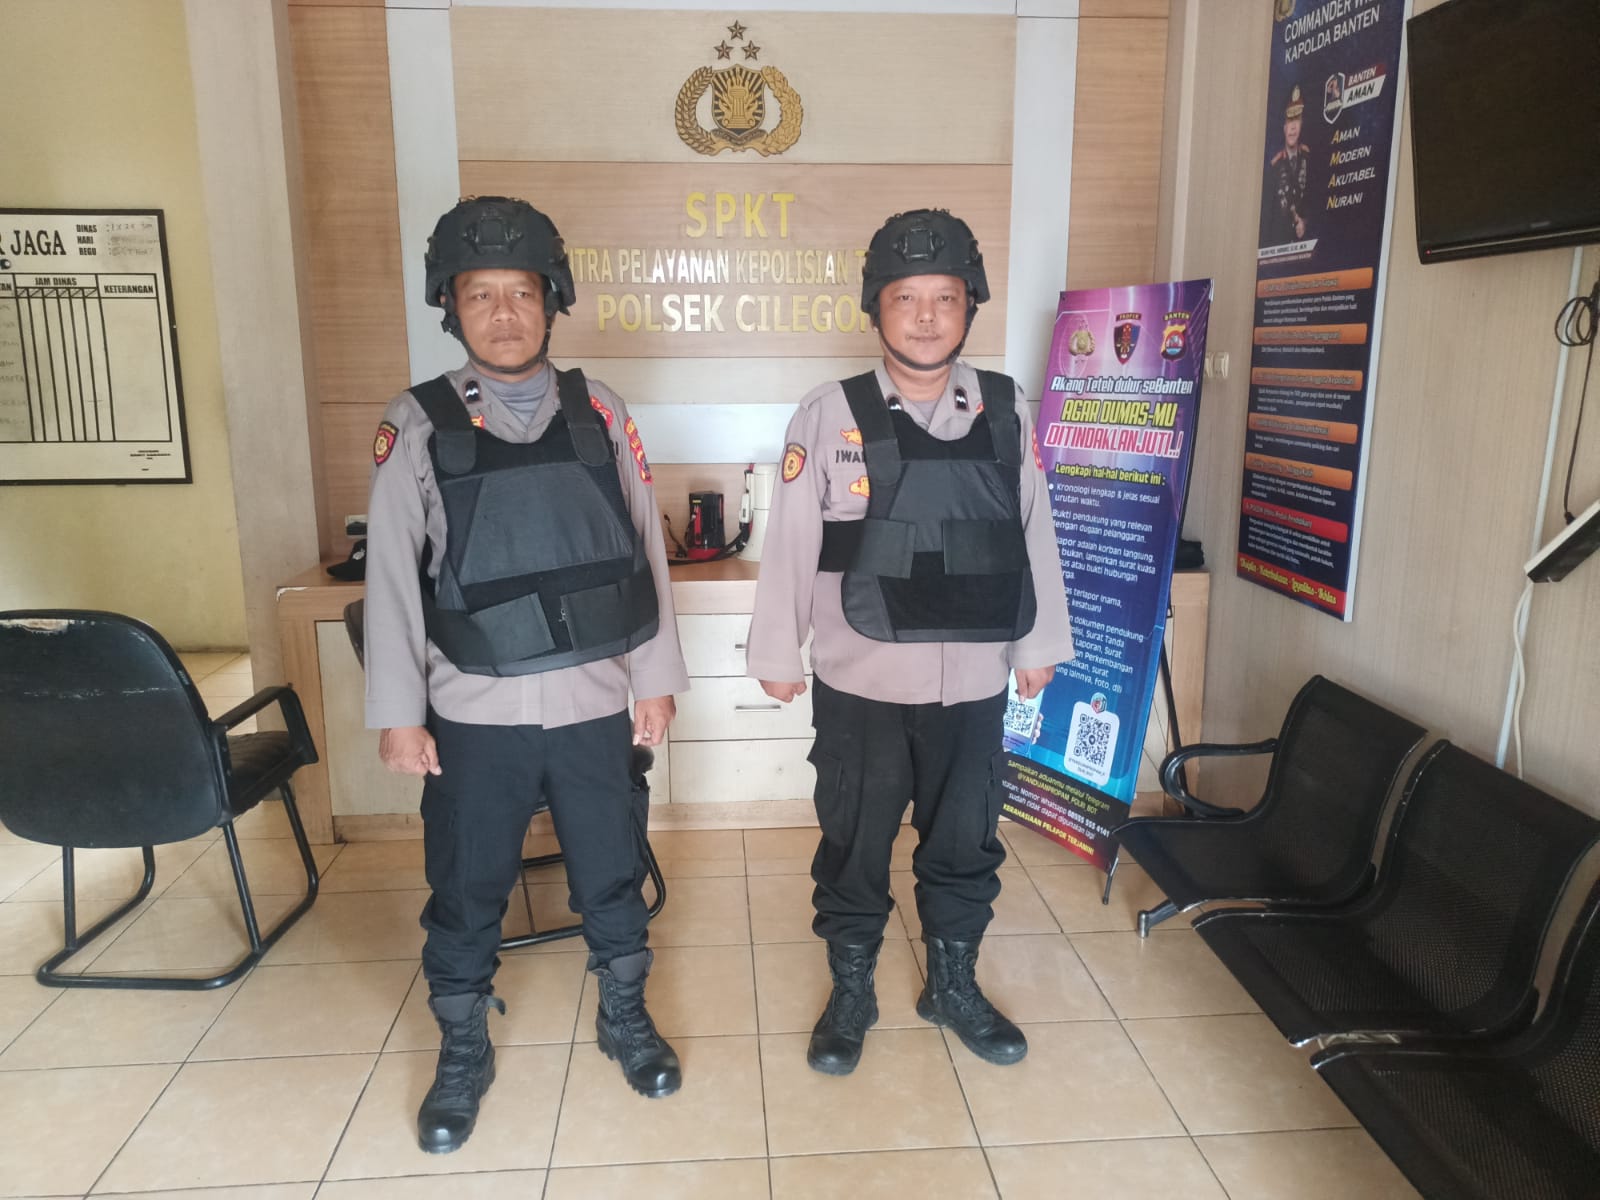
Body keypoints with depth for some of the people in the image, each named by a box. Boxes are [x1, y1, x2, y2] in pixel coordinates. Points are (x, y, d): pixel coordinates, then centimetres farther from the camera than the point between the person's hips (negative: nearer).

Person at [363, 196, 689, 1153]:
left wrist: (657, 678, 3)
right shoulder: (416, 424, -3)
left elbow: (644, 549, 2)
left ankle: (626, 1018, 39)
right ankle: (464, 1052, 36)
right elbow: (391, 577, -2)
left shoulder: (598, 411, 0)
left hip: (593, 704, 1)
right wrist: (399, 714, -3)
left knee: (613, 874, 15)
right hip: (475, 713, -1)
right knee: (466, 891, 13)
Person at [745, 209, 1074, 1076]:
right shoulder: (830, 415, -7)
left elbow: (1032, 533, 6)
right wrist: (776, 653, -2)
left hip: (973, 680, 3)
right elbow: (790, 544, -4)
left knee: (964, 842, 17)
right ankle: (850, 992, 34)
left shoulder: (1006, 411, 1)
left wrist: (1040, 643, 9)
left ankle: (952, 985, 39)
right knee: (854, 845, 13)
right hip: (861, 681, -2)